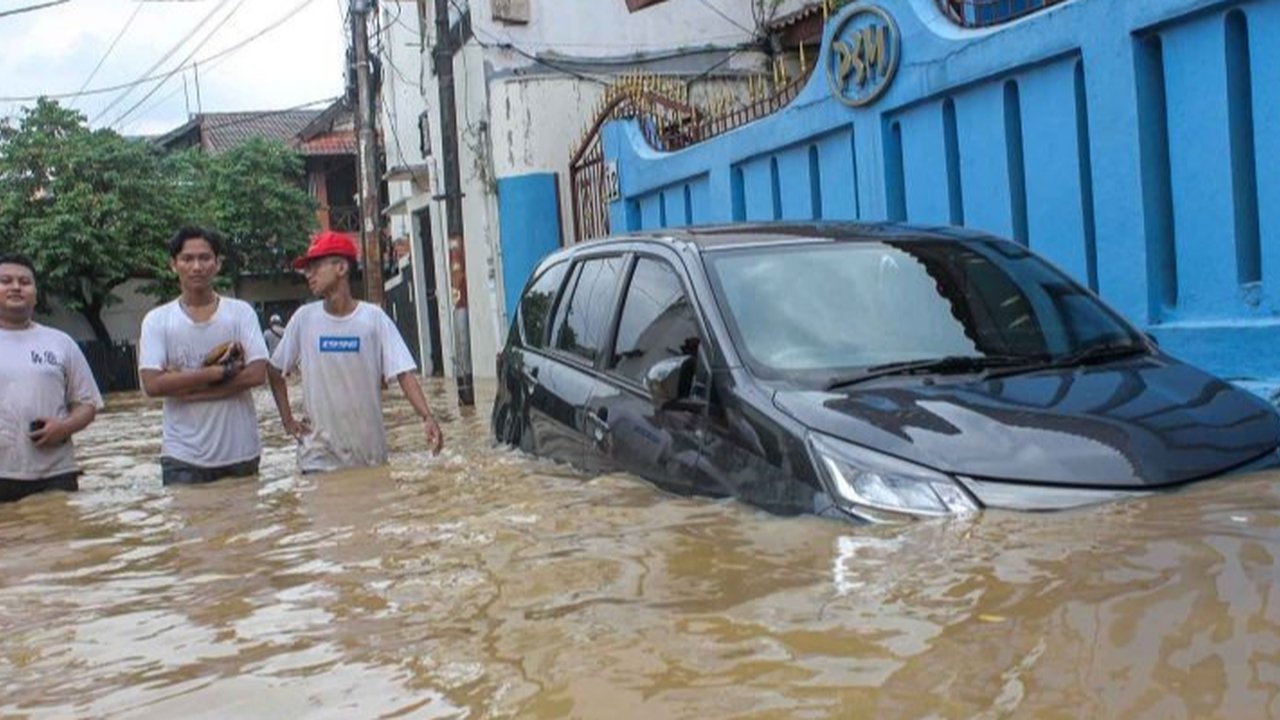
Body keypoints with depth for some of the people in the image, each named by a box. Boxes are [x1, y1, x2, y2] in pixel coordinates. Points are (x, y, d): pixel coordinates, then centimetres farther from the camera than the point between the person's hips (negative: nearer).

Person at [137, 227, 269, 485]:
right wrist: (221, 371, -15)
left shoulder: (241, 312, 1)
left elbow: (258, 374, -9)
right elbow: (152, 385, -10)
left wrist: (185, 386, -12)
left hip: (240, 453, 1)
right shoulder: (157, 320, 1)